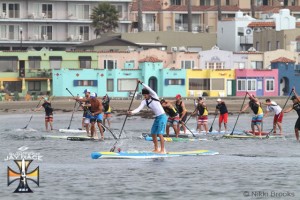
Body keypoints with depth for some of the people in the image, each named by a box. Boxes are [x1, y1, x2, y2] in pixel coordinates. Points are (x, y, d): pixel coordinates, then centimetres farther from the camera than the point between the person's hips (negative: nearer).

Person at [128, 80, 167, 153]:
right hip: (157, 117, 7)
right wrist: (132, 112, -25)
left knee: (160, 134, -14)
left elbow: (149, 89, -24)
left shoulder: (154, 96, -8)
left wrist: (141, 83, -26)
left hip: (162, 117, -7)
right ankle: (156, 149, 19)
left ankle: (163, 150, -11)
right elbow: (139, 108, -9)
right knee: (153, 133, 8)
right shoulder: (144, 102, 4)